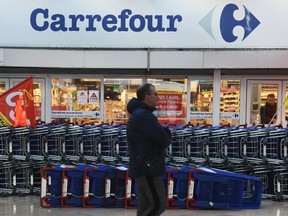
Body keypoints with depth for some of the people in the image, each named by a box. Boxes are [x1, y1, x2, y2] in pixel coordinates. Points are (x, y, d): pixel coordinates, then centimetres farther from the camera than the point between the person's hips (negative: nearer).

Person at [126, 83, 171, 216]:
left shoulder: (139, 114, 16)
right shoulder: (144, 115, -19)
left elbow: (157, 134, 17)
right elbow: (165, 140, -19)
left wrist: (164, 132, -3)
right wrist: (166, 137, 2)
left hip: (143, 167, 10)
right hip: (147, 168, -10)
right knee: (158, 205, -6)